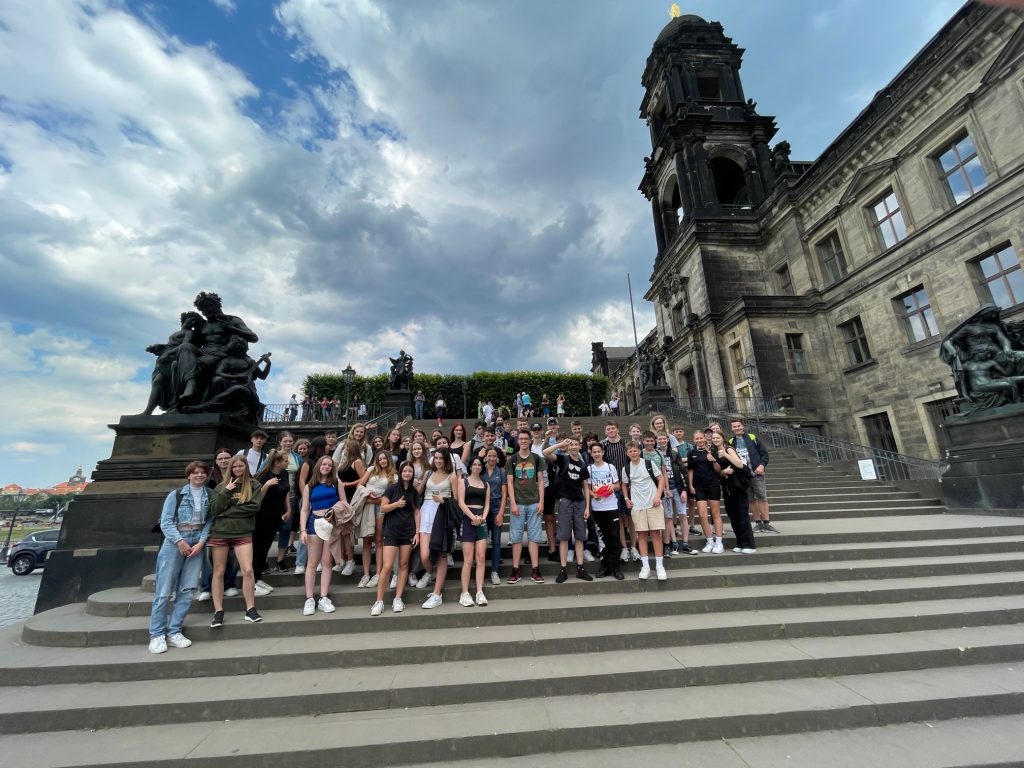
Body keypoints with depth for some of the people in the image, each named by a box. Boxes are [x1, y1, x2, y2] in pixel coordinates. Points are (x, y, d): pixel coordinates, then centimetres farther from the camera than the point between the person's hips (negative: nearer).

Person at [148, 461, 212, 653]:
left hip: (197, 545, 3)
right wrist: (180, 540, -14)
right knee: (164, 591, 0)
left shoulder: (210, 497, 5)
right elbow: (165, 522, -4)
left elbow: (209, 522, 2)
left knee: (188, 590, 3)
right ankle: (157, 634, 12)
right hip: (174, 543, -2)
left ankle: (174, 631, 14)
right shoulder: (175, 495, -1)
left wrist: (201, 542, -10)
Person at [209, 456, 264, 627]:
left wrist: (228, 510, -8)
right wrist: (226, 492, -12)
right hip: (219, 533, 2)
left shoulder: (254, 485, 3)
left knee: (248, 570, -8)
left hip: (243, 533, -2)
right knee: (218, 572, 8)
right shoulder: (221, 486, 8)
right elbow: (213, 510, -1)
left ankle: (250, 609, 4)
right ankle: (218, 612, 18)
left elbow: (254, 507, -9)